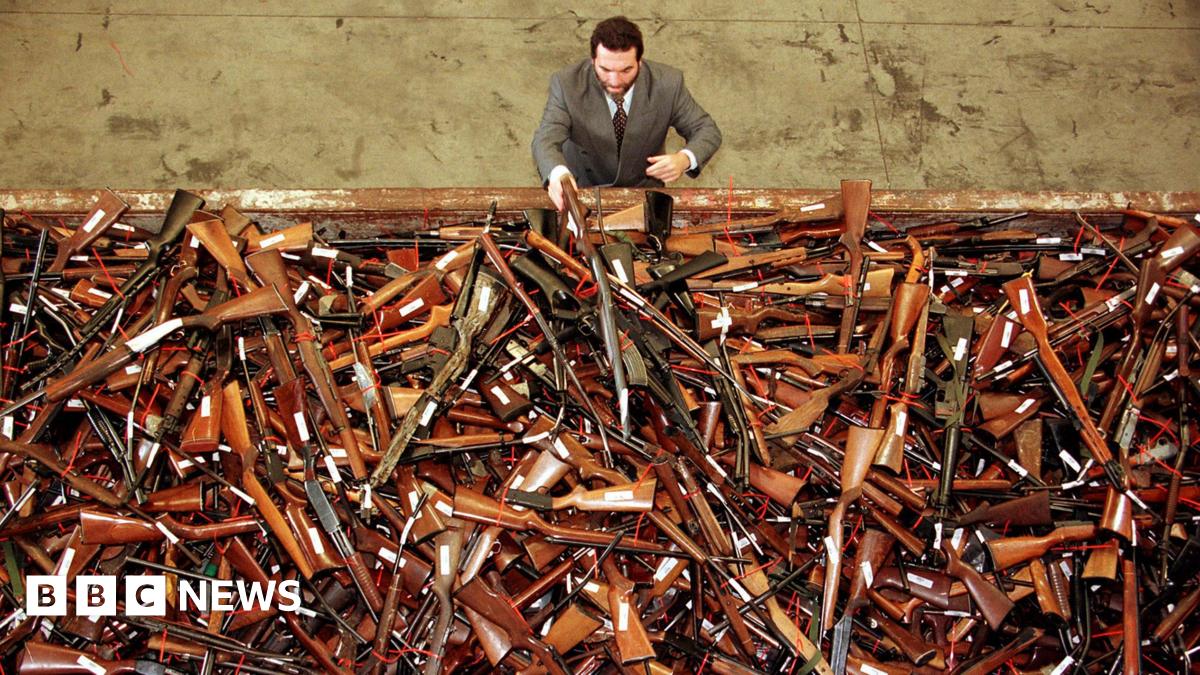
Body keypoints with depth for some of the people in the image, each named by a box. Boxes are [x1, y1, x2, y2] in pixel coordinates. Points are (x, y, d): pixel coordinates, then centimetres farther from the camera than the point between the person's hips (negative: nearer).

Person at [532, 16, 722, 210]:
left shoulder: (667, 83, -12)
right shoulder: (566, 83, -13)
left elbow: (708, 130, -1)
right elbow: (546, 139, -20)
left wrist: (684, 159, -25)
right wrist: (557, 174, -45)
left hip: (643, 189, 0)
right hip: (581, 189, 0)